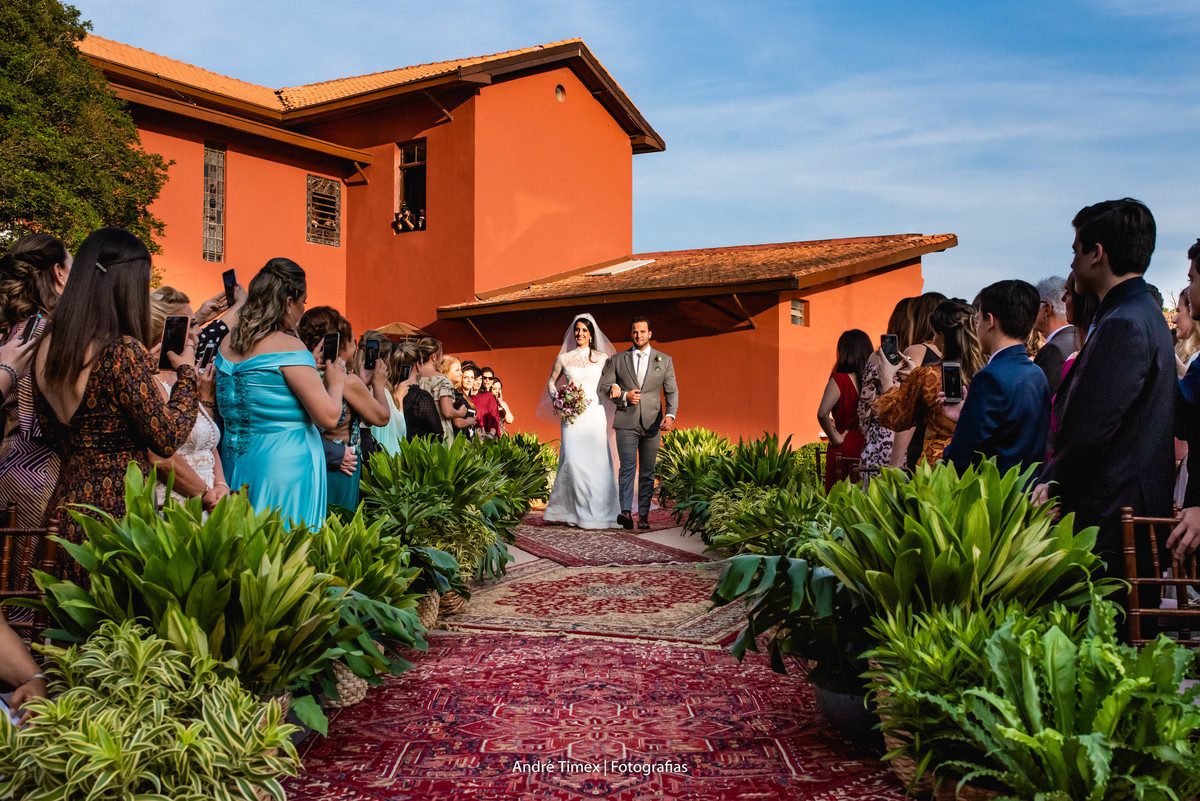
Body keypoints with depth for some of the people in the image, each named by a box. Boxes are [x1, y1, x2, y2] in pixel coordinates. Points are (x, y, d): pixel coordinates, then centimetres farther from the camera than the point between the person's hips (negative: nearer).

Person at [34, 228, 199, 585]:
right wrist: (186, 370, -2)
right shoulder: (122, 351, -18)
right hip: (119, 510, -8)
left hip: (66, 502, 8)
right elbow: (168, 438, -13)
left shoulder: (48, 345, 7)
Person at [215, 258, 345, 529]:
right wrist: (336, 383, 1)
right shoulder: (289, 347, -16)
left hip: (236, 460, 8)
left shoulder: (227, 344, 7)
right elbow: (328, 417, -18)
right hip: (284, 464, -8)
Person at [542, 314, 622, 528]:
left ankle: (597, 510, 8)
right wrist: (557, 400, 1)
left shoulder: (602, 358, 7)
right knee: (573, 460, -8)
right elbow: (551, 382, 17)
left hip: (595, 415, 0)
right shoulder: (564, 358, 8)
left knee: (596, 461, -3)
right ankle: (571, 510, 4)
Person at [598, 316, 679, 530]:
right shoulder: (617, 360, 8)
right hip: (626, 423, -1)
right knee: (628, 467, -13)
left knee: (647, 472, 4)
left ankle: (643, 515, 9)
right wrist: (624, 396, -12)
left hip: (652, 424, 1)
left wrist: (670, 415, -13)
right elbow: (604, 387, 6)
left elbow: (671, 391, 5)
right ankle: (626, 512, -22)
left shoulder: (664, 361, 9)